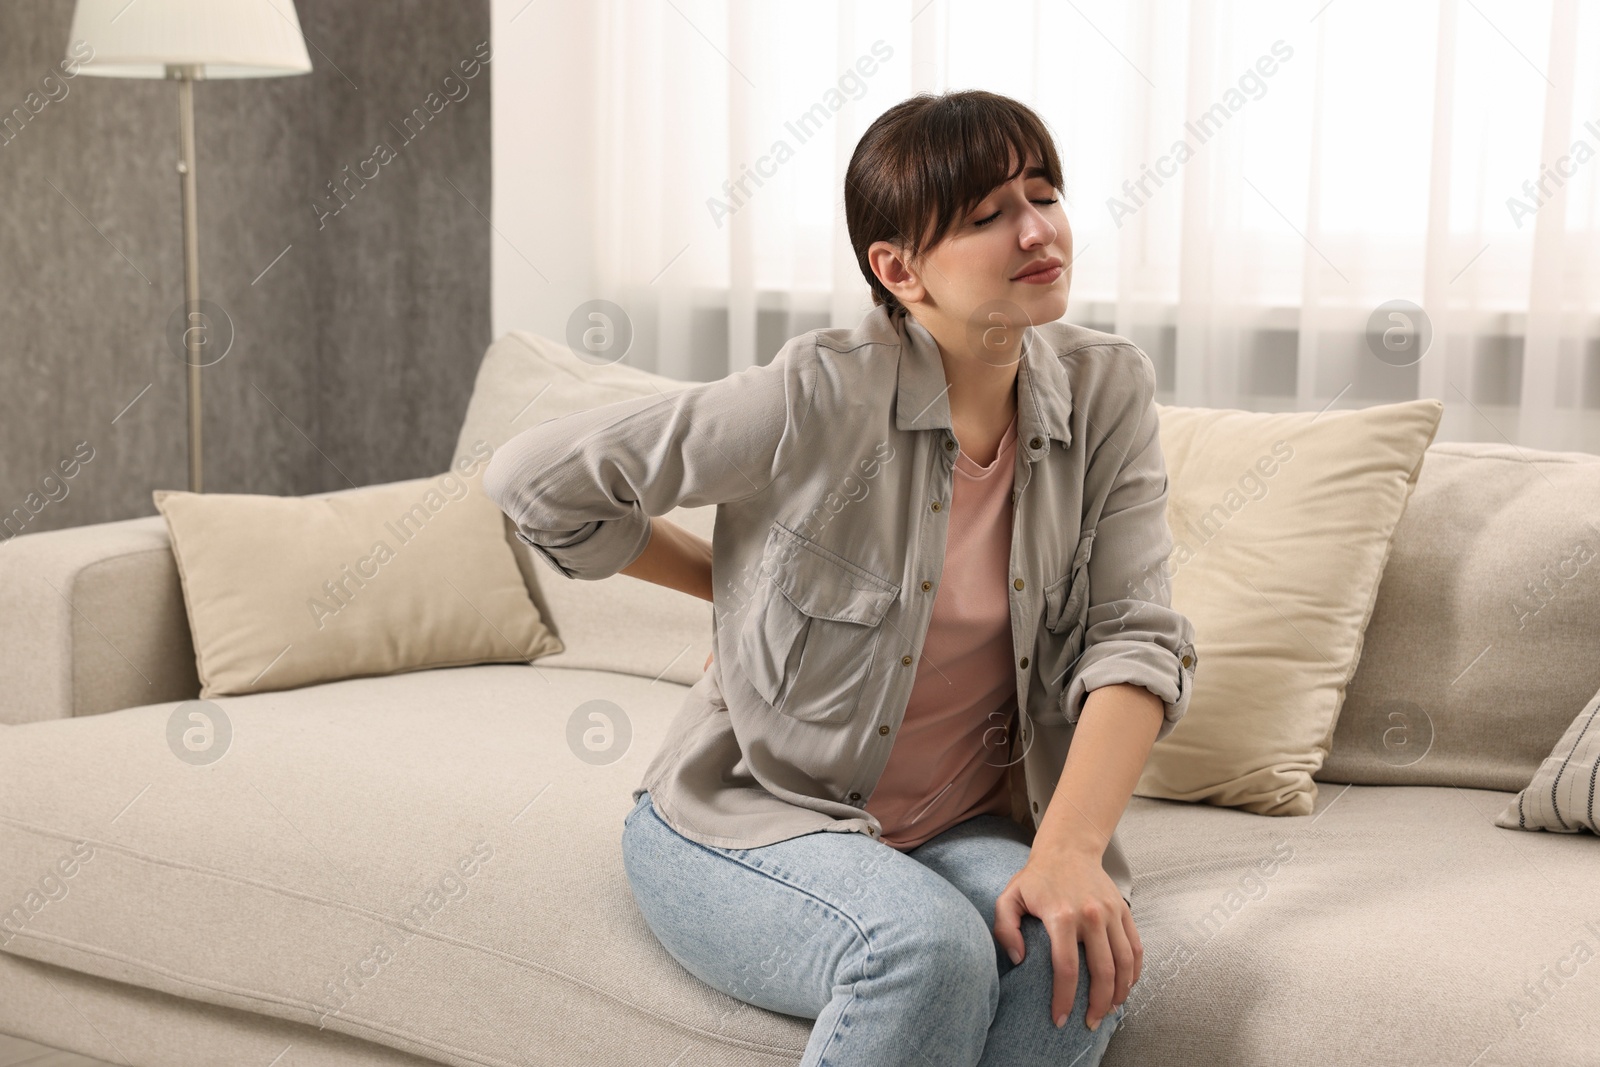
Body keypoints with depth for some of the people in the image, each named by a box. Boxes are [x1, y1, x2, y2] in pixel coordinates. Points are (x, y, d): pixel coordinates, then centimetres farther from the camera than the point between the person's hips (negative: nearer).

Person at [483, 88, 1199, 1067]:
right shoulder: (822, 398, -18)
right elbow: (536, 480, -11)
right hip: (744, 816, -3)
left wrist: (1069, 851, -25)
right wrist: (737, 585, 1)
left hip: (960, 826, 4)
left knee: (1079, 952, -28)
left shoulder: (1105, 391, -3)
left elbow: (1134, 635, -10)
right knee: (929, 951, -33)